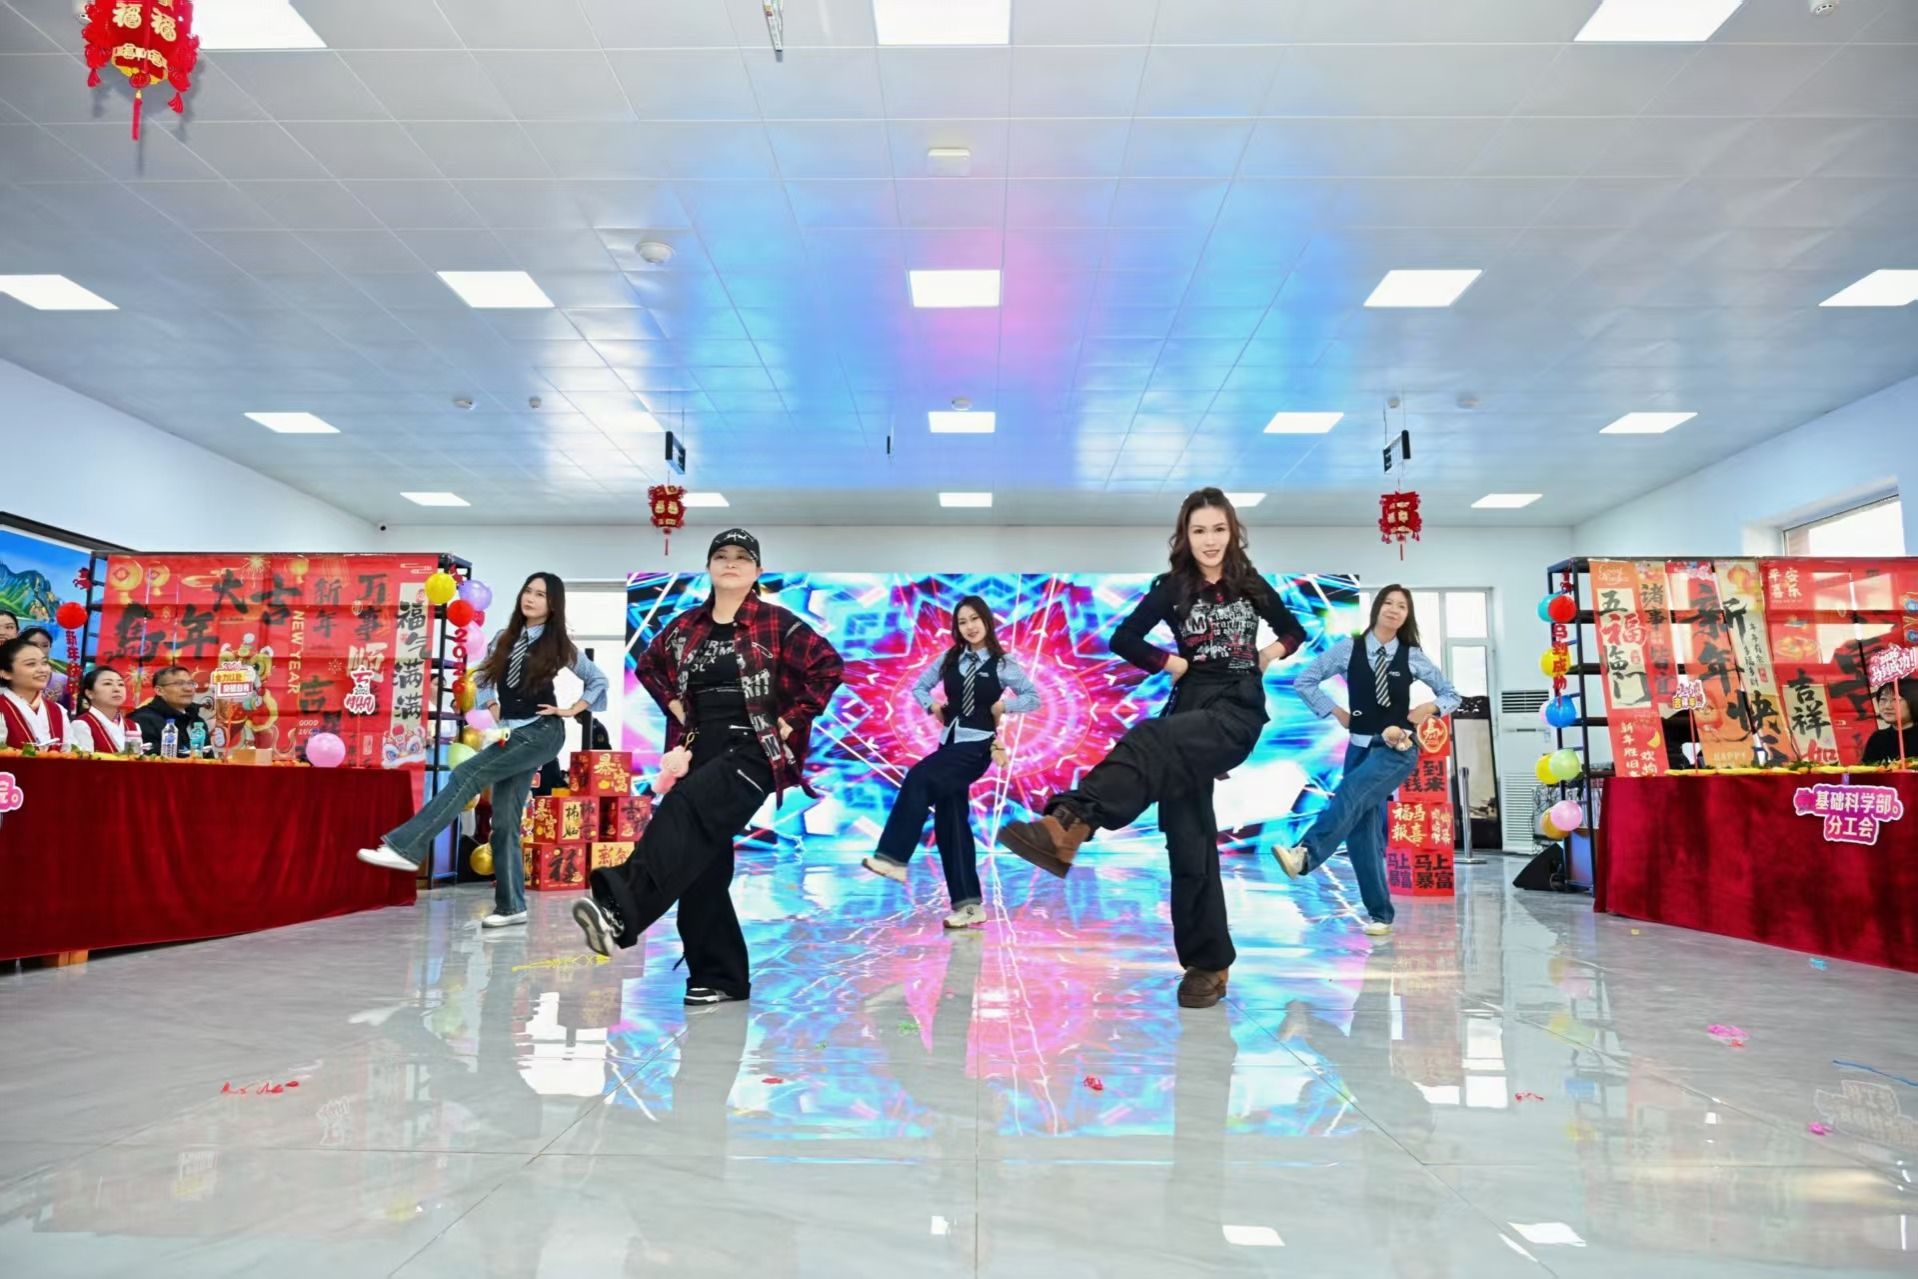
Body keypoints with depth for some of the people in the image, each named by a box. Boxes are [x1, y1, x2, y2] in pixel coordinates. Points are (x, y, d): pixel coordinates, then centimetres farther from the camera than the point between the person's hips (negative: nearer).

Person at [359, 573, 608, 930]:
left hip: (542, 733, -6)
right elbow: (482, 676, 24)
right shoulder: (504, 639, 13)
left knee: (466, 777, -20)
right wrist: (491, 707, 7)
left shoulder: (559, 646, 1)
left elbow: (598, 679, 9)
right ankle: (511, 907, 5)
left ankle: (404, 847, -22)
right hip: (511, 733, 6)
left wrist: (572, 710, 1)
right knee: (504, 820, 1)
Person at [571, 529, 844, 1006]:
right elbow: (648, 665, 29)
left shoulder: (776, 623, -3)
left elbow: (828, 666, -10)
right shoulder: (686, 626, 12)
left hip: (754, 751, -6)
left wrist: (792, 721, -11)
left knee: (687, 812, -31)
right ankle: (719, 976, 10)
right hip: (700, 752, 6)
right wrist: (673, 704, 12)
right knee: (701, 861, 1)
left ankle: (620, 910, -46)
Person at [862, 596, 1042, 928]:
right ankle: (969, 903, 8)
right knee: (951, 819, 3)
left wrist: (1003, 706, -9)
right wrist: (932, 706, 4)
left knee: (919, 777, -26)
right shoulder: (949, 659, 9)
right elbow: (920, 687, 21)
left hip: (978, 744, -6)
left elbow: (1034, 698, 2)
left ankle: (894, 857, -21)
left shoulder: (1002, 664, -2)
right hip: (950, 741, 6)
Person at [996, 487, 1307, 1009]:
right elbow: (1123, 639, 3)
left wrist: (1271, 654, 7)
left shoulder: (1250, 584, 11)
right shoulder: (1173, 587, 9)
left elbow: (1294, 632, 26)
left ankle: (1070, 827, -56)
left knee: (1151, 741, -35)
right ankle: (1208, 962, 7)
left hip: (1239, 708, -2)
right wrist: (1172, 662, -2)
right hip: (1191, 706, 3)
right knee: (1189, 840, -3)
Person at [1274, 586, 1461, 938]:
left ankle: (1305, 854, -45)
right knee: (1363, 832, -3)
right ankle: (1380, 914, 5)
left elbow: (1452, 694, 16)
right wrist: (1336, 712, 1)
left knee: (1352, 792, -31)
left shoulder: (1413, 656, 3)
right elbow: (1304, 681, 6)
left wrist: (1430, 708, -4)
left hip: (1399, 747, -2)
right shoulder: (1349, 648, 1)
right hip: (1360, 746, 2)